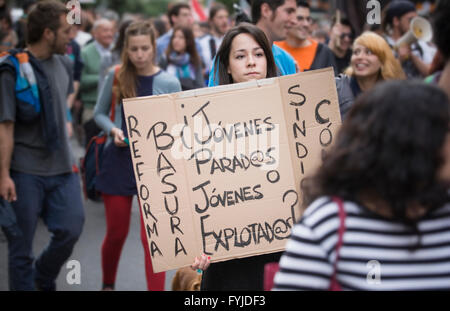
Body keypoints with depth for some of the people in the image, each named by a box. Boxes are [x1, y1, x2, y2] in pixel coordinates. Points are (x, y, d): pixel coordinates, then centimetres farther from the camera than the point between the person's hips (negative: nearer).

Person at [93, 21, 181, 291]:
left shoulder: (169, 83, -4)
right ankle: (108, 284, 36)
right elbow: (100, 113, 11)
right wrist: (113, 130, -8)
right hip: (118, 162, 2)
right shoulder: (117, 76, 0)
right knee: (116, 233, 12)